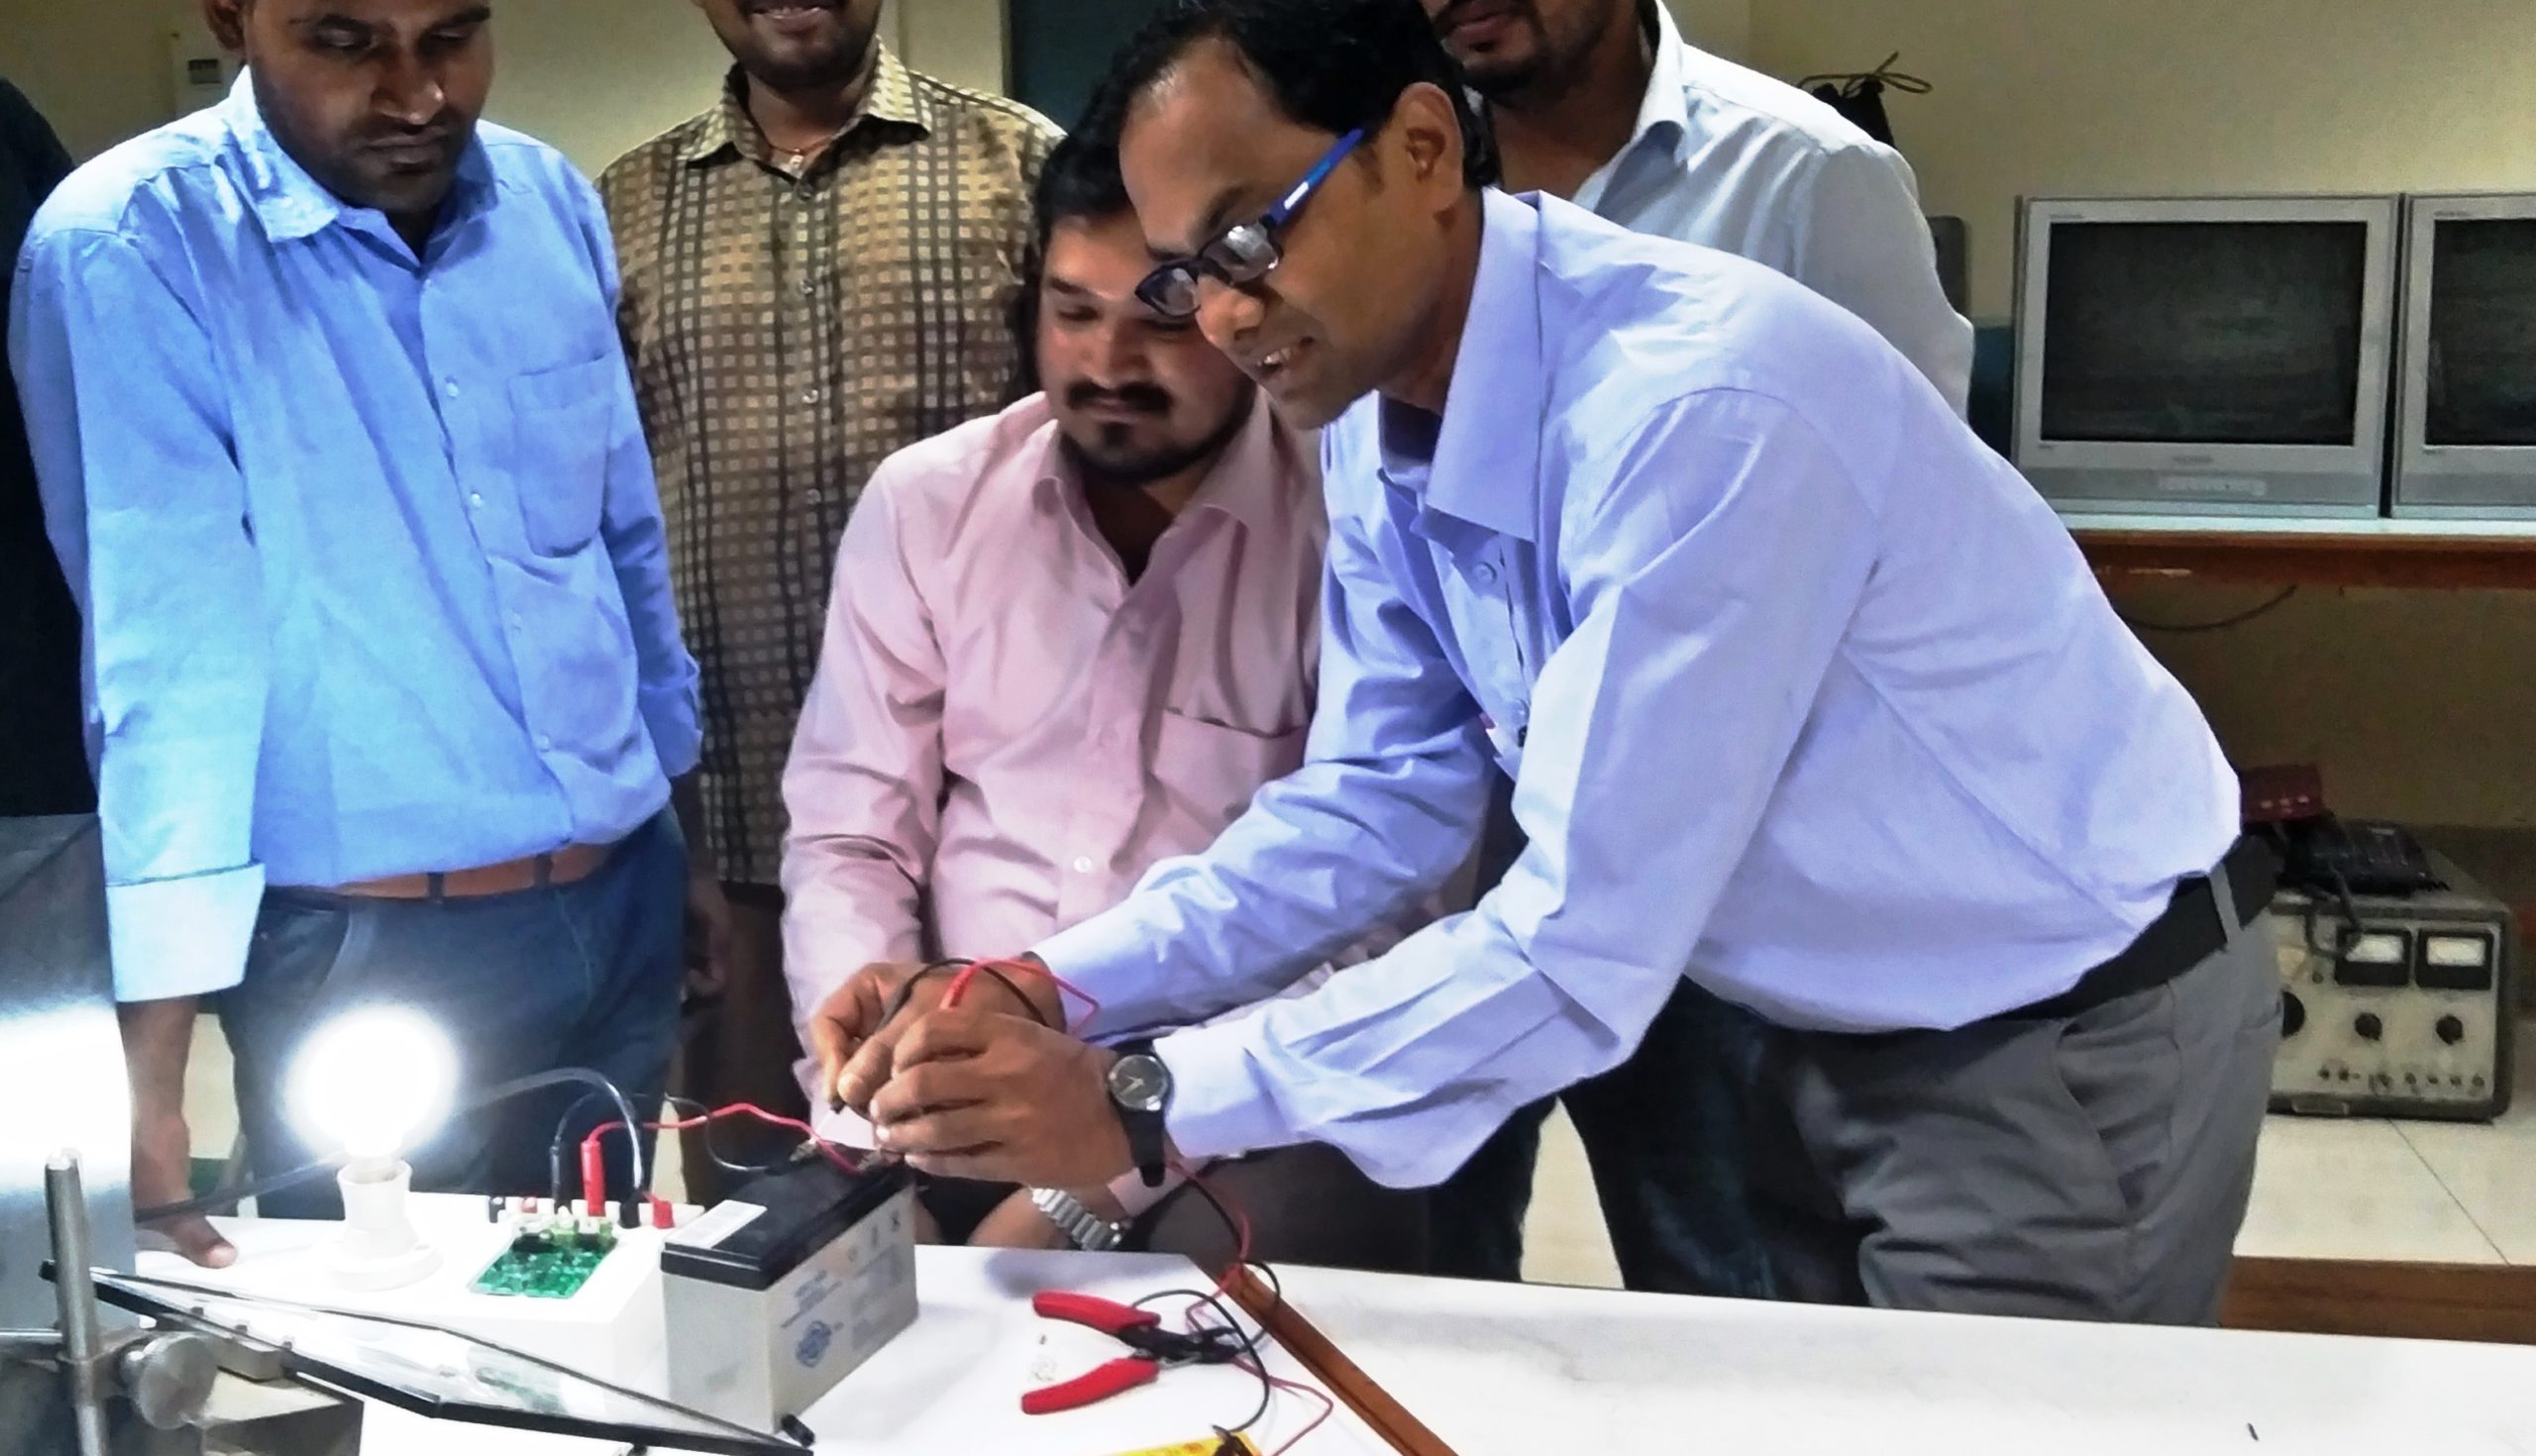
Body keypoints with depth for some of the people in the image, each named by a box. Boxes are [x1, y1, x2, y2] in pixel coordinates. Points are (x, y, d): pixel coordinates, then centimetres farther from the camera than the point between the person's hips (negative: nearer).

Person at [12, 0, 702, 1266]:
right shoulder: (128, 249, -14)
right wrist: (151, 1070, -21)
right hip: (370, 949, -5)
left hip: (625, 903, 5)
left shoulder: (550, 202, 3)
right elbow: (163, 645, -18)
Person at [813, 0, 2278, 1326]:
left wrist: (1142, 1106, -32)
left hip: (2075, 1035, -7)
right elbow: (1382, 796, 1)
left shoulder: (1700, 404, -33)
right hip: (1847, 1033, 8)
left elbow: (1586, 946, -33)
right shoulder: (1375, 424, -6)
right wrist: (1053, 989, -12)